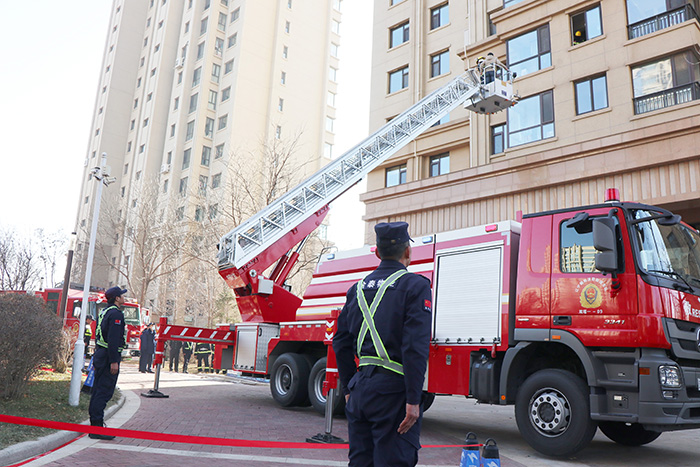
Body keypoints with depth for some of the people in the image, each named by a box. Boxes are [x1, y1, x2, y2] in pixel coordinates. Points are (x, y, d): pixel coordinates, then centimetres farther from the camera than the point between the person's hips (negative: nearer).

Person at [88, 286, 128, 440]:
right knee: (104, 392, -8)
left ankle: (95, 427, 21)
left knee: (98, 391, 13)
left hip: (100, 354, 10)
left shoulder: (104, 312, 17)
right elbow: (113, 339, -21)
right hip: (109, 356, -10)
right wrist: (114, 361, -22)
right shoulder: (116, 314, -14)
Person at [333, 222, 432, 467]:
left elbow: (341, 344, 14)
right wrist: (413, 400, -14)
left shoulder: (358, 288, 12)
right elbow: (415, 347, -16)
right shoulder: (415, 286, -7)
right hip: (392, 391, -6)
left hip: (360, 387, 6)